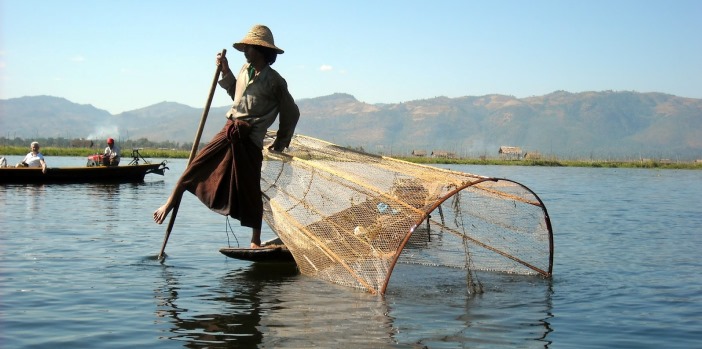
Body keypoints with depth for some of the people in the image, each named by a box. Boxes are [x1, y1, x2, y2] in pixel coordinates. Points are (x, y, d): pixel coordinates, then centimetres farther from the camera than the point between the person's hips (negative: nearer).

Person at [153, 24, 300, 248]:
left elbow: (291, 113, 2)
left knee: (250, 190, -1)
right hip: (229, 132, 6)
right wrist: (225, 72, 16)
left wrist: (281, 143, 9)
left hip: (250, 140, -6)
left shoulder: (274, 81, -7)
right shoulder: (245, 70, 11)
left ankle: (255, 242, 11)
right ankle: (170, 203, 7)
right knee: (197, 165, -4)